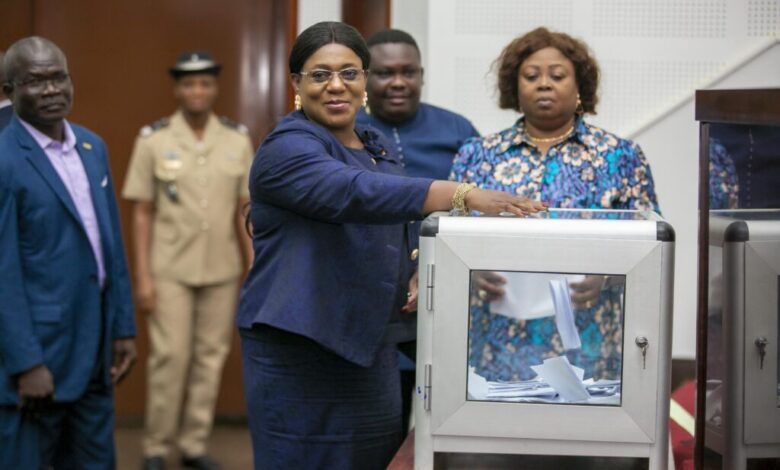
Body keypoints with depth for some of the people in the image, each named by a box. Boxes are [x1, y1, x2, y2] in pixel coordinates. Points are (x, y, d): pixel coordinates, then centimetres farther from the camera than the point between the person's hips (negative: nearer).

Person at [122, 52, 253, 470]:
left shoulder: (237, 141, 3)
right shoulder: (153, 140, -3)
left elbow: (244, 212, 8)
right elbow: (142, 214, -1)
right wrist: (143, 277, -5)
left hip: (222, 271, 3)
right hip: (170, 270, -2)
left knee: (210, 357, 6)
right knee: (170, 357, -3)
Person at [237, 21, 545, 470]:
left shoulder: (378, 147, 13)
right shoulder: (287, 149, -14)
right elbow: (361, 195, -31)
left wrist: (416, 272, 1)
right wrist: (464, 194, -39)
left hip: (372, 341, 8)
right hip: (299, 345, -7)